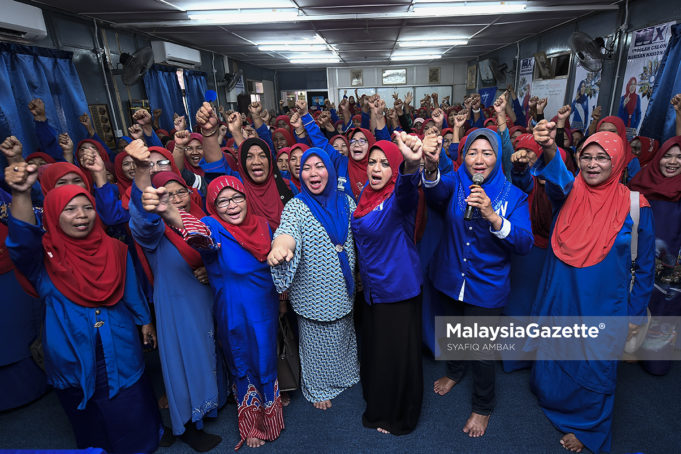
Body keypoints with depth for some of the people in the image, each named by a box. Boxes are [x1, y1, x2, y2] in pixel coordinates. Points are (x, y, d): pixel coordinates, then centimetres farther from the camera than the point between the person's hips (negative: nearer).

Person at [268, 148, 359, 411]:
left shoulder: (346, 201, 1)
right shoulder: (296, 206, -11)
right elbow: (288, 231, -32)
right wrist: (280, 247, -54)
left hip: (343, 288, 4)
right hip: (313, 290, -4)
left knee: (343, 334, 22)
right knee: (316, 340, 11)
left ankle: (345, 375, 49)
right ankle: (318, 388, 37)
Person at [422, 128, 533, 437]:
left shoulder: (513, 195, -10)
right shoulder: (455, 182, -7)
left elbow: (525, 244, -19)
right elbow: (436, 192, -31)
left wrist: (494, 218, -35)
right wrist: (431, 167, -52)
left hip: (486, 288, -2)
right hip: (451, 280, 3)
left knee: (482, 350, 10)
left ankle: (482, 407, 38)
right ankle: (454, 372, 57)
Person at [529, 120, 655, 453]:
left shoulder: (634, 206, -9)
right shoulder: (570, 192, -5)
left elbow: (644, 267, -2)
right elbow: (557, 177, -30)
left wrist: (633, 314, -1)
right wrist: (549, 149, -50)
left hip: (603, 307, -1)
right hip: (558, 299, 2)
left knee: (593, 368, 15)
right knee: (553, 356, 20)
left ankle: (587, 427, 41)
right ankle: (550, 396, 50)